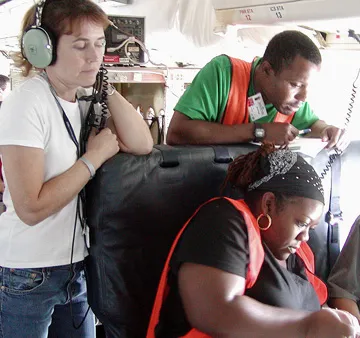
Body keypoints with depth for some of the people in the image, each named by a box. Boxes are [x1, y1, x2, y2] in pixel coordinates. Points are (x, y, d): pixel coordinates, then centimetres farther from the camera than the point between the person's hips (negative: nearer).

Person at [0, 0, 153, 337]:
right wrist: (95, 157, -19)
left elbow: (142, 144, -7)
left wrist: (105, 86, -10)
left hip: (76, 267, 7)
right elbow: (30, 208, -25)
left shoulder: (87, 102, 4)